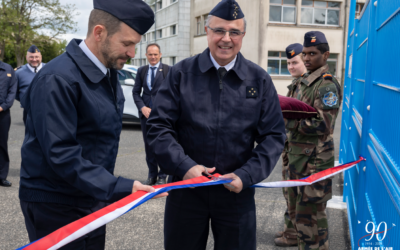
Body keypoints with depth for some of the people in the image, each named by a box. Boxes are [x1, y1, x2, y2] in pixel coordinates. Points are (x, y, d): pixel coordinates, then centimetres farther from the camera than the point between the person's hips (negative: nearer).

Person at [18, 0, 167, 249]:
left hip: (93, 199, 8)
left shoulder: (108, 74, 6)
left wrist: (114, 188, 11)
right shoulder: (58, 79, -22)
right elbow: (61, 154, -26)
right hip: (55, 208, -8)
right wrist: (118, 187, -30)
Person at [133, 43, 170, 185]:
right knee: (149, 146, 10)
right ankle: (152, 176, 21)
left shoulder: (168, 70, -2)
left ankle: (162, 177, 10)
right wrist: (142, 107, -6)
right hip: (145, 113, 4)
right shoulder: (141, 71, 10)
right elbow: (136, 92, 9)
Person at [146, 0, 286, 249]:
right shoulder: (181, 73, -2)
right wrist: (184, 166, -17)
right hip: (186, 188, 0)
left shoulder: (259, 80, 0)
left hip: (238, 192, 1)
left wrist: (246, 176, -12)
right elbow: (159, 126, -4)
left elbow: (274, 135, 0)